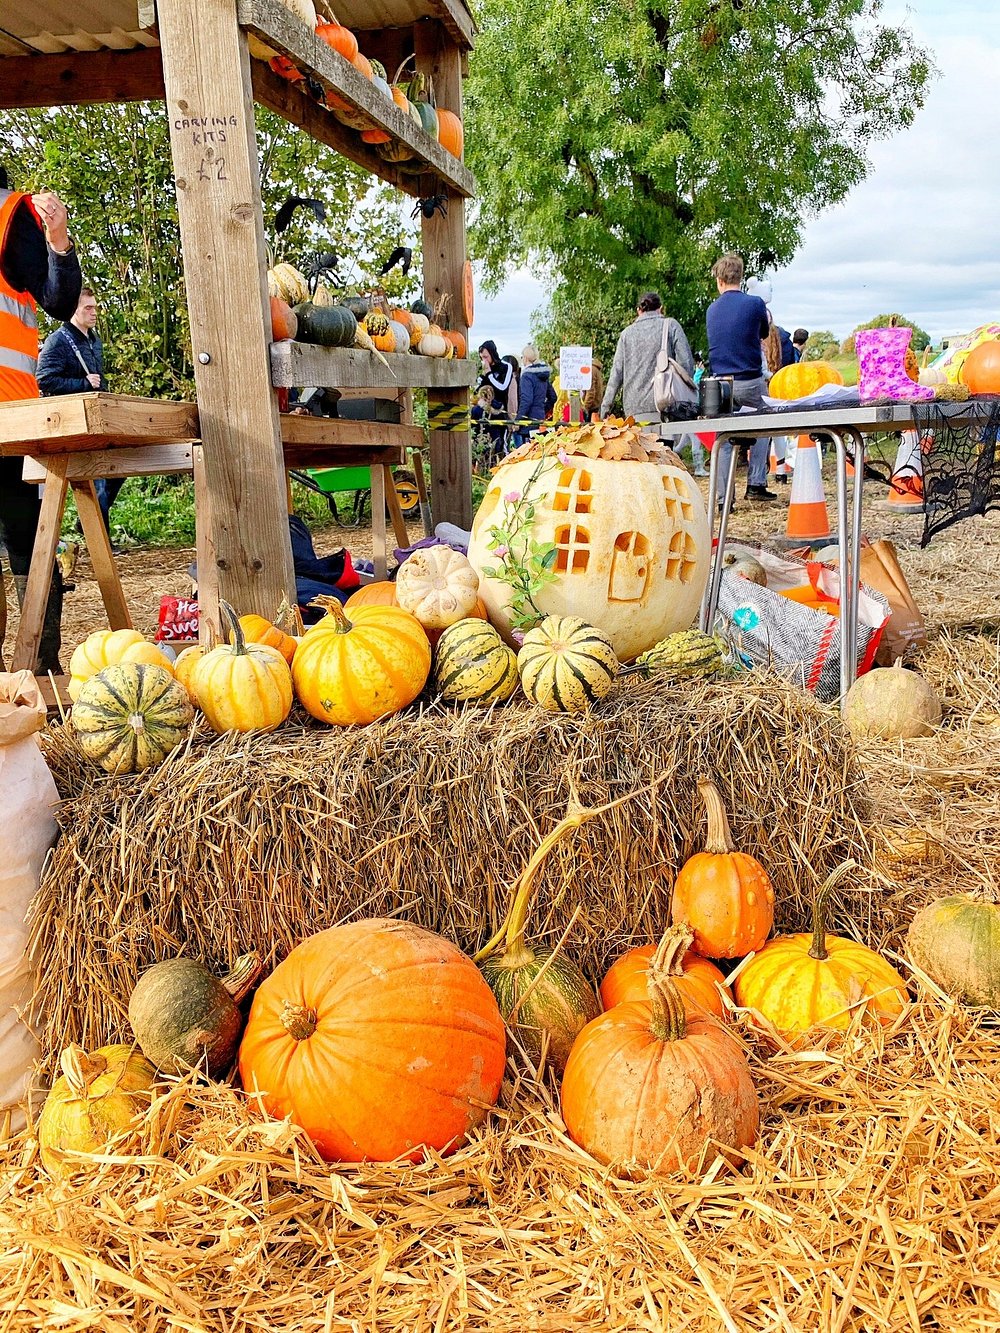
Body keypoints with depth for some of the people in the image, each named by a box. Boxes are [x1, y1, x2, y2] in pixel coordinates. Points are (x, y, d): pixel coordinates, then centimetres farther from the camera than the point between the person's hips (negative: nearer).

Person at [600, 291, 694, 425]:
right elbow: (685, 363, 0)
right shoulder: (670, 325, 8)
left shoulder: (627, 333, 14)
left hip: (634, 410, 2)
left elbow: (616, 373, 11)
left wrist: (605, 407, 14)